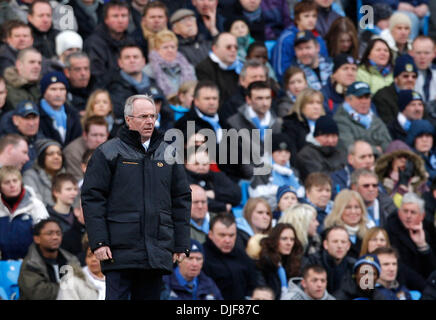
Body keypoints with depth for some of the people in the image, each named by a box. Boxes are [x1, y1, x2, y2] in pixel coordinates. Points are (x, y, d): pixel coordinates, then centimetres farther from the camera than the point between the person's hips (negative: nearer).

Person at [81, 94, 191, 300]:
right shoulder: (108, 153, 2)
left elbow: (181, 200, 17)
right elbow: (92, 198, -1)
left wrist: (181, 245, 10)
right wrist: (98, 242, -10)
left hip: (157, 253, 4)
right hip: (120, 250, -4)